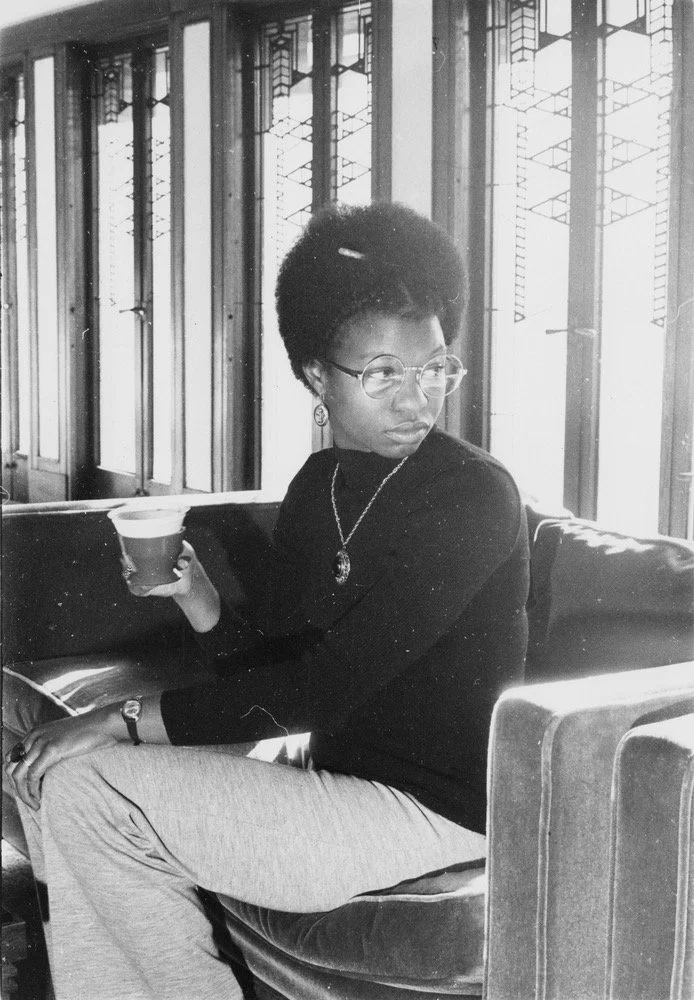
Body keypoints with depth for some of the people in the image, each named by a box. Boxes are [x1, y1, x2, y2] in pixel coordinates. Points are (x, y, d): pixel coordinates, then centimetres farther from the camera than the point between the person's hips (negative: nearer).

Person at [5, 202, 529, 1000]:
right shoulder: (319, 485, 6)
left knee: (83, 788, -13)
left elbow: (323, 687, -23)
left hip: (433, 812, -8)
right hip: (341, 780, 8)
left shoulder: (473, 494, -18)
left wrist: (128, 718, -20)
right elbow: (274, 663, 8)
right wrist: (196, 597, -11)